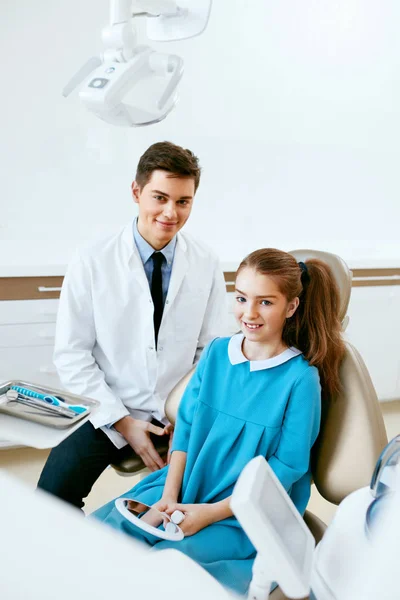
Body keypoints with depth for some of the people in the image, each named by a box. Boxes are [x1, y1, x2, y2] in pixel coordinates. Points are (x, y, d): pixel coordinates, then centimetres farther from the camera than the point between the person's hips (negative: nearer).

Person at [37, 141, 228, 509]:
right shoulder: (92, 263, -9)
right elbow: (72, 354, -6)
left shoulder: (206, 265, -3)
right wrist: (123, 422, -11)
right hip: (110, 414, -1)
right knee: (53, 494, -22)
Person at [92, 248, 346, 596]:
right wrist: (169, 496, -8)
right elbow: (185, 426, 4)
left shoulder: (300, 378, -15)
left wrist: (211, 513, -17)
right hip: (185, 487, 5)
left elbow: (286, 467, -13)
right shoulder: (216, 353, 0)